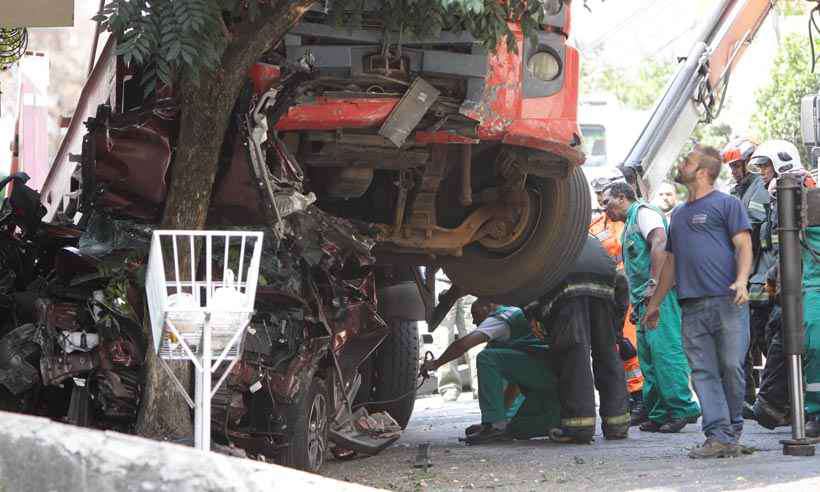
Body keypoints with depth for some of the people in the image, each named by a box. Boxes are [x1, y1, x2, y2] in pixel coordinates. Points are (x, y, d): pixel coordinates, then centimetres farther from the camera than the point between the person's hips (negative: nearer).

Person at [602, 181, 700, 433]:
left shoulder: (643, 212, -2)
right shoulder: (629, 225, 29)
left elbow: (660, 243, -19)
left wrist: (655, 283, -23)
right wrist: (636, 303, 23)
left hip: (659, 294, -10)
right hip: (644, 299, 11)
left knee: (664, 348, -15)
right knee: (648, 355, 7)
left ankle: (681, 408, -16)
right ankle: (659, 414, 7)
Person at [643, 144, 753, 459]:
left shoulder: (726, 204, 6)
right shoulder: (679, 214, 26)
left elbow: (743, 244, -3)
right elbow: (671, 261, 30)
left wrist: (741, 280, -20)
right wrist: (655, 302, 28)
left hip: (727, 302, -6)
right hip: (691, 306, 6)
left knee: (731, 367, -6)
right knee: (704, 373, -3)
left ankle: (733, 430, 9)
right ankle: (719, 437, -6)